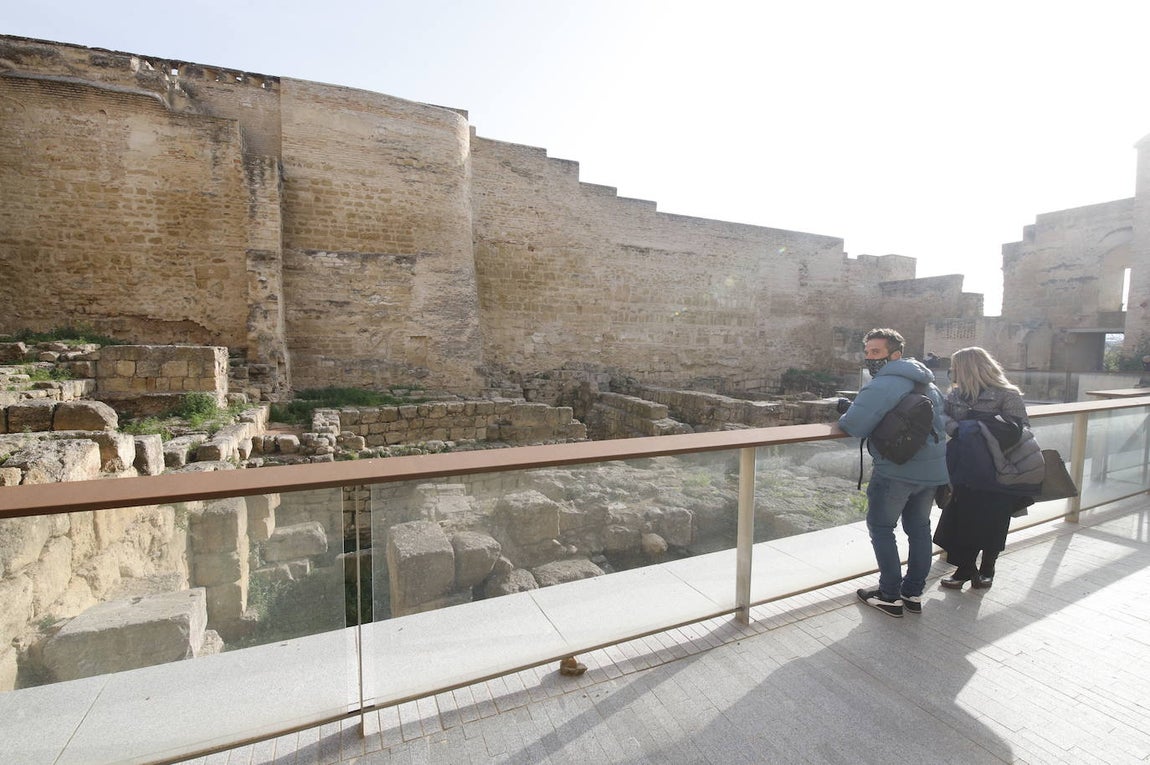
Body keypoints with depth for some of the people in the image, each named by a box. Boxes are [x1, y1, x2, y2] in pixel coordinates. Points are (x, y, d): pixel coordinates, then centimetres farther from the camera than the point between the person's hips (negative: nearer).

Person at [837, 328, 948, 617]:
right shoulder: (927, 384, 11)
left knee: (881, 527, 8)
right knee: (919, 528, 19)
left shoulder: (882, 385, -18)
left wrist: (846, 412, -2)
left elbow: (854, 426, -25)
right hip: (932, 470, 8)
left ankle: (890, 596, 14)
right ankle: (914, 593, 30)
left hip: (896, 471, -8)